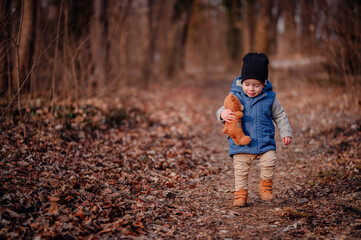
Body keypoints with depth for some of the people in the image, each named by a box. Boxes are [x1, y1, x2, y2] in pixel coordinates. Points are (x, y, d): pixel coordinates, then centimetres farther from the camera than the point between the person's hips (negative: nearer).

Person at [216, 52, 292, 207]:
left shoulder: (269, 97, 0)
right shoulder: (236, 96, -3)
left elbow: (280, 115, 13)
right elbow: (223, 110, 0)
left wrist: (286, 132, 8)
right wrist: (223, 114, -25)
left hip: (265, 141, 0)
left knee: (269, 162, -15)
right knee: (240, 170, -1)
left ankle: (266, 186, 9)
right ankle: (240, 194, 16)